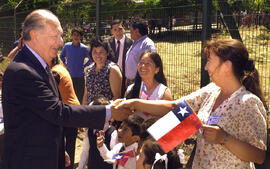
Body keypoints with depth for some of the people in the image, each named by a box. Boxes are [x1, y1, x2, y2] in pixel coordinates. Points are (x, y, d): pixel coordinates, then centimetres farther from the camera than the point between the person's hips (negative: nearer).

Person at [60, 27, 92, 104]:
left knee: (79, 97, 4)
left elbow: (91, 59, 2)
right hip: (69, 75, 3)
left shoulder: (84, 48, -7)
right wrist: (65, 63, 7)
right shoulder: (67, 46, 1)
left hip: (79, 76, -3)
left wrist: (84, 65, -5)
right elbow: (61, 56, 19)